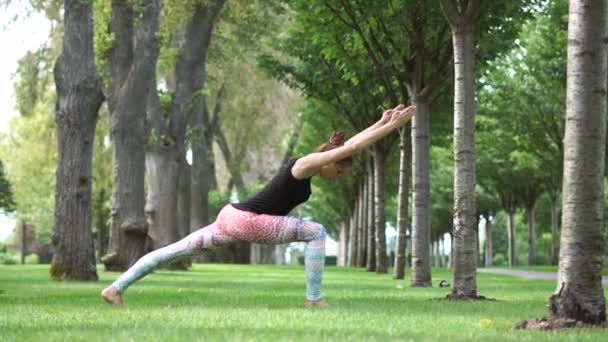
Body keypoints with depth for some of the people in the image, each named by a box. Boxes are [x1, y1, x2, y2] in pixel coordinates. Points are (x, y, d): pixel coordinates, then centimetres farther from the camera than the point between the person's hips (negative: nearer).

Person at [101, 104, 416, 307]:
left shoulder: (305, 165, 17)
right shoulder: (306, 165, -8)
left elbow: (349, 144, 26)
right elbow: (351, 148, -14)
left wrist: (383, 122, 26)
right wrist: (392, 126, -11)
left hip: (235, 217, 10)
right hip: (246, 221, -10)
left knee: (178, 250, 6)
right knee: (316, 232, -6)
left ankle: (115, 288, 7)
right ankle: (314, 299, -7)